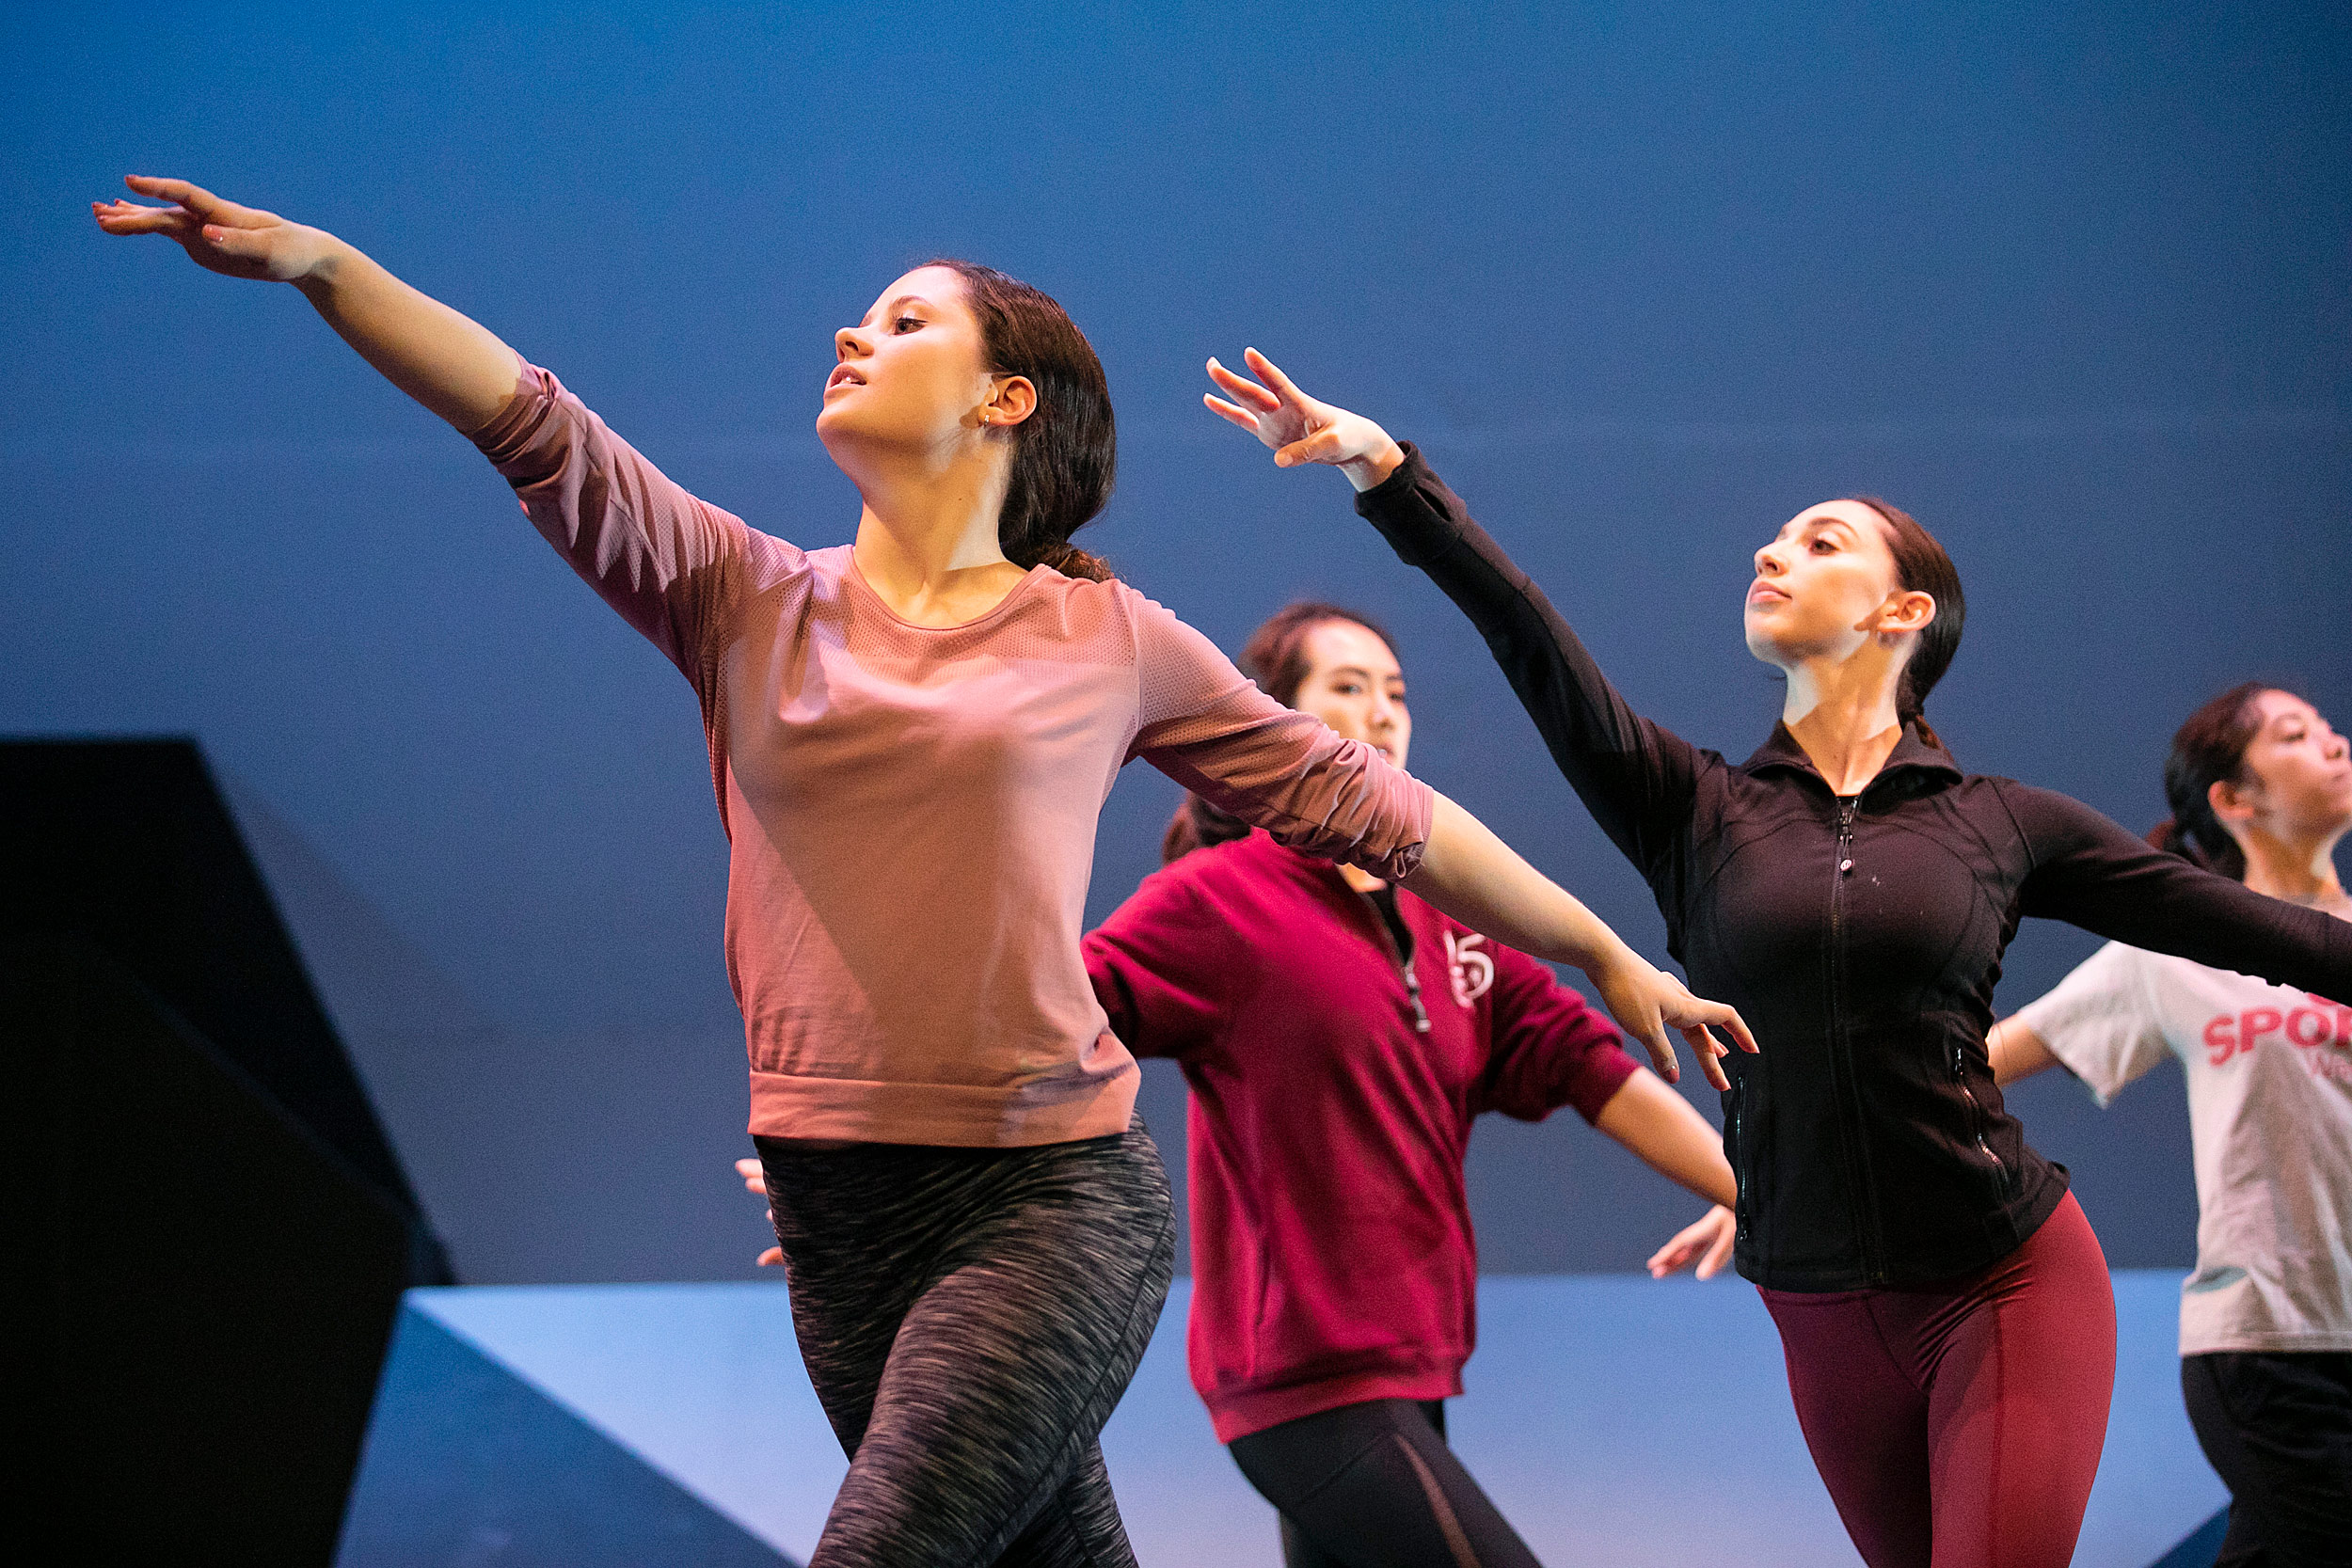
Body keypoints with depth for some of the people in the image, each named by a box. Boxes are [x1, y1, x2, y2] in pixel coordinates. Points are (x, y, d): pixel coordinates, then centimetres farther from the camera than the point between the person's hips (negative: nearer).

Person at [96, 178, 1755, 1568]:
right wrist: (317, 262, -16)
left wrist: (1608, 960, 13)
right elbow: (537, 426, -4)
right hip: (839, 1209, 3)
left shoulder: (1112, 644, 4)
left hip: (1053, 1199, -3)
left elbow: (1367, 806, 10)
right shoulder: (748, 603, 8)